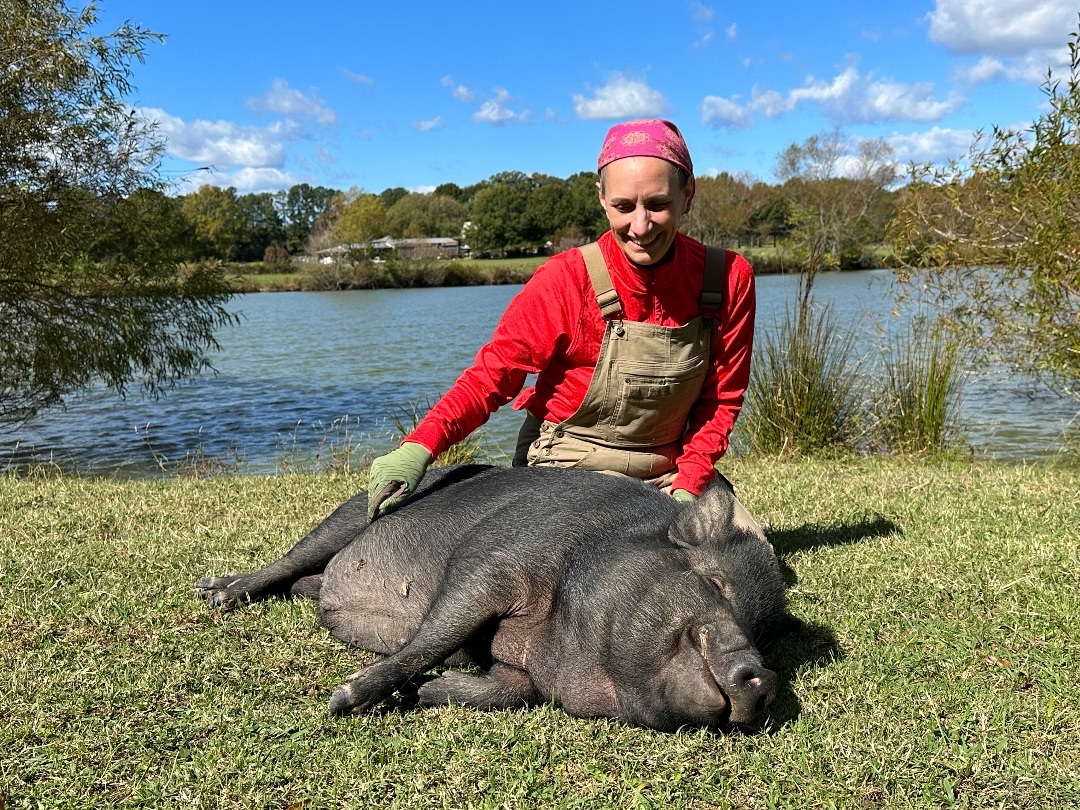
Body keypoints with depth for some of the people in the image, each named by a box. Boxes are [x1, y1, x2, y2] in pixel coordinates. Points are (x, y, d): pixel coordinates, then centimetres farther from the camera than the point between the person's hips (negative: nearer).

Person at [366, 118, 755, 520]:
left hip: (667, 475, 3)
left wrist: (687, 490, -12)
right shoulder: (567, 279, -17)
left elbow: (720, 399, -1)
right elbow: (492, 374, -16)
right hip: (563, 472, -3)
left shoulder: (729, 278, -8)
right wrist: (418, 448, -31)